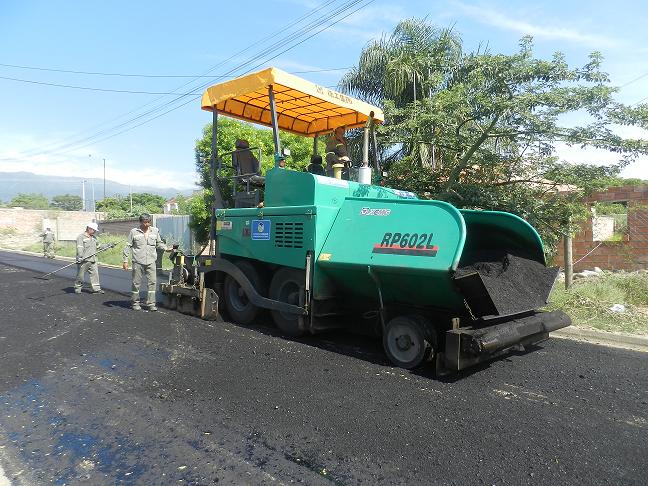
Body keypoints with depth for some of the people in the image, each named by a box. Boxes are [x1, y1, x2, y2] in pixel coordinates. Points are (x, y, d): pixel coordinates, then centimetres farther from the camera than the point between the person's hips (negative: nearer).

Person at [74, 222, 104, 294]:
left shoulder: (94, 238, 19)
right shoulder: (81, 237, -7)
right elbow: (80, 248, -17)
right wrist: (80, 257, -29)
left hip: (92, 260, 7)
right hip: (83, 261, -7)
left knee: (95, 274, 1)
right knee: (80, 275, 4)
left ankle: (96, 289, 3)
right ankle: (77, 288, 18)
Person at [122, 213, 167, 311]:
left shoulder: (155, 231, 8)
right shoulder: (134, 232, 2)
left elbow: (159, 244, 17)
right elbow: (128, 247, 4)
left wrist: (166, 248, -2)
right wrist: (125, 260, -1)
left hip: (151, 261, 2)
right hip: (138, 262, -2)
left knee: (152, 282, -3)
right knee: (136, 283, 5)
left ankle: (151, 303, 3)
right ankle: (135, 303, 19)